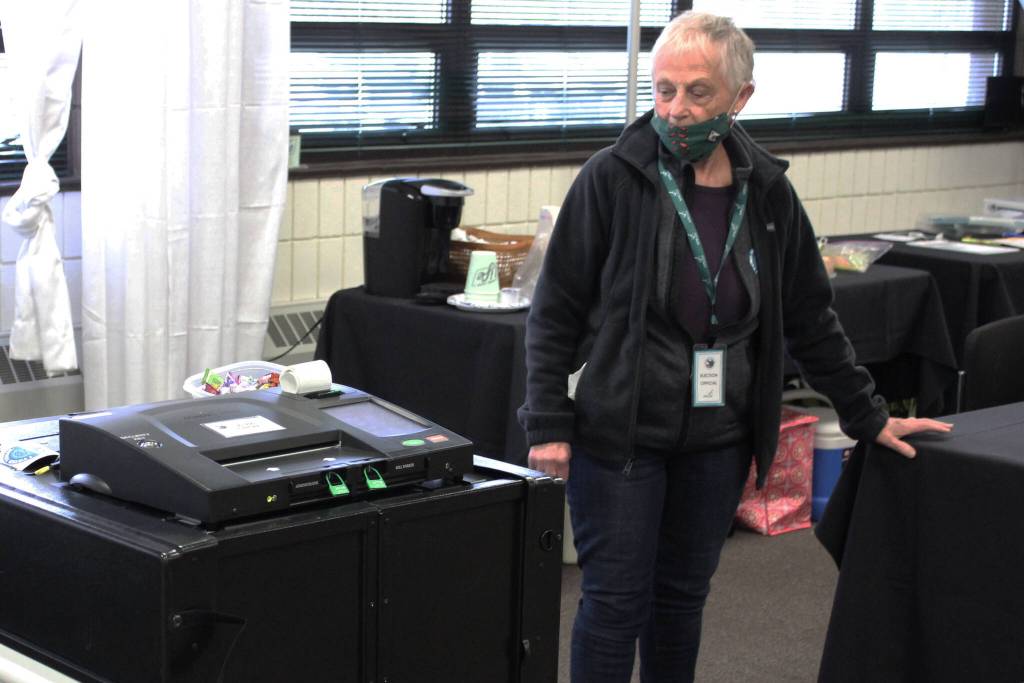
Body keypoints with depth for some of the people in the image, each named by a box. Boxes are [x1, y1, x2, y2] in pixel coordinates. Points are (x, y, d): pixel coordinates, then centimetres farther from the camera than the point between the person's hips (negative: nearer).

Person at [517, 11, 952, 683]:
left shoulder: (766, 192, 2)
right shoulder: (612, 179, -10)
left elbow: (811, 319, 11)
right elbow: (556, 311, -6)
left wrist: (870, 418, 13)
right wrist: (548, 424, -10)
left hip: (718, 441, 4)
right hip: (620, 435, -4)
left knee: (683, 598, 15)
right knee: (616, 601, 1)